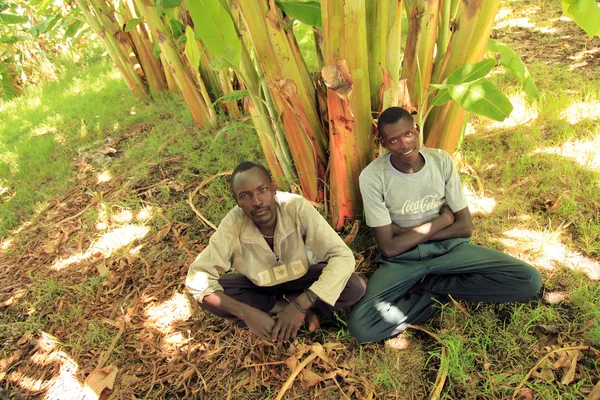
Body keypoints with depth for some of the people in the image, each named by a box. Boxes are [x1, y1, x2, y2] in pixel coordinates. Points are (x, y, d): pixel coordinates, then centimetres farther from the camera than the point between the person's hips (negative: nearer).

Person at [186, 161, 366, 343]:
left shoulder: (297, 207, -32)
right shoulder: (232, 225, -28)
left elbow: (344, 257, -33)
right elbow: (197, 277, -24)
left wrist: (301, 305, -42)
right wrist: (246, 312, -36)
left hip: (301, 276, -1)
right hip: (259, 284, 2)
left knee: (356, 287, -27)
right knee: (207, 296, -25)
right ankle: (285, 307, -12)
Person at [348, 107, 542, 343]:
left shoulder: (441, 160, -6)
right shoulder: (372, 177, -16)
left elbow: (465, 227, -5)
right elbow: (389, 248, -15)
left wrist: (405, 231, -12)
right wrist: (441, 221, -9)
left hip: (449, 247, 3)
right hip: (401, 258, -2)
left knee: (530, 280, -16)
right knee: (360, 326, -28)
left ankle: (427, 285, -7)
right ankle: (440, 295, -7)